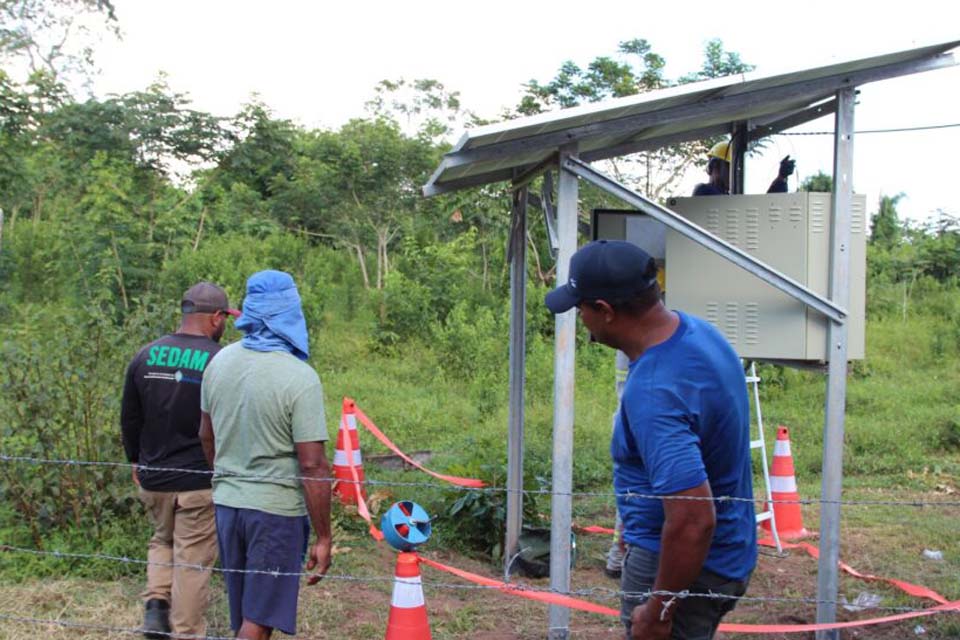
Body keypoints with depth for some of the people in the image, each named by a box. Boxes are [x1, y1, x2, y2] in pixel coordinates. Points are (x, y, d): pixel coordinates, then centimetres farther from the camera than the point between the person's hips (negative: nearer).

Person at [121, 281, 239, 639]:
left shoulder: (146, 355, 0)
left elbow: (129, 418, 8)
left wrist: (136, 461, 22)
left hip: (153, 478, 4)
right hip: (200, 481, -4)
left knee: (162, 540, 27)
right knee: (193, 558, 6)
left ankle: (156, 603, 10)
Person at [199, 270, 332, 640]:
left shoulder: (221, 362, 1)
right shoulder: (300, 378, -18)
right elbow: (313, 466, -19)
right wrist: (323, 538, -11)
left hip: (227, 503, 6)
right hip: (276, 511, -6)